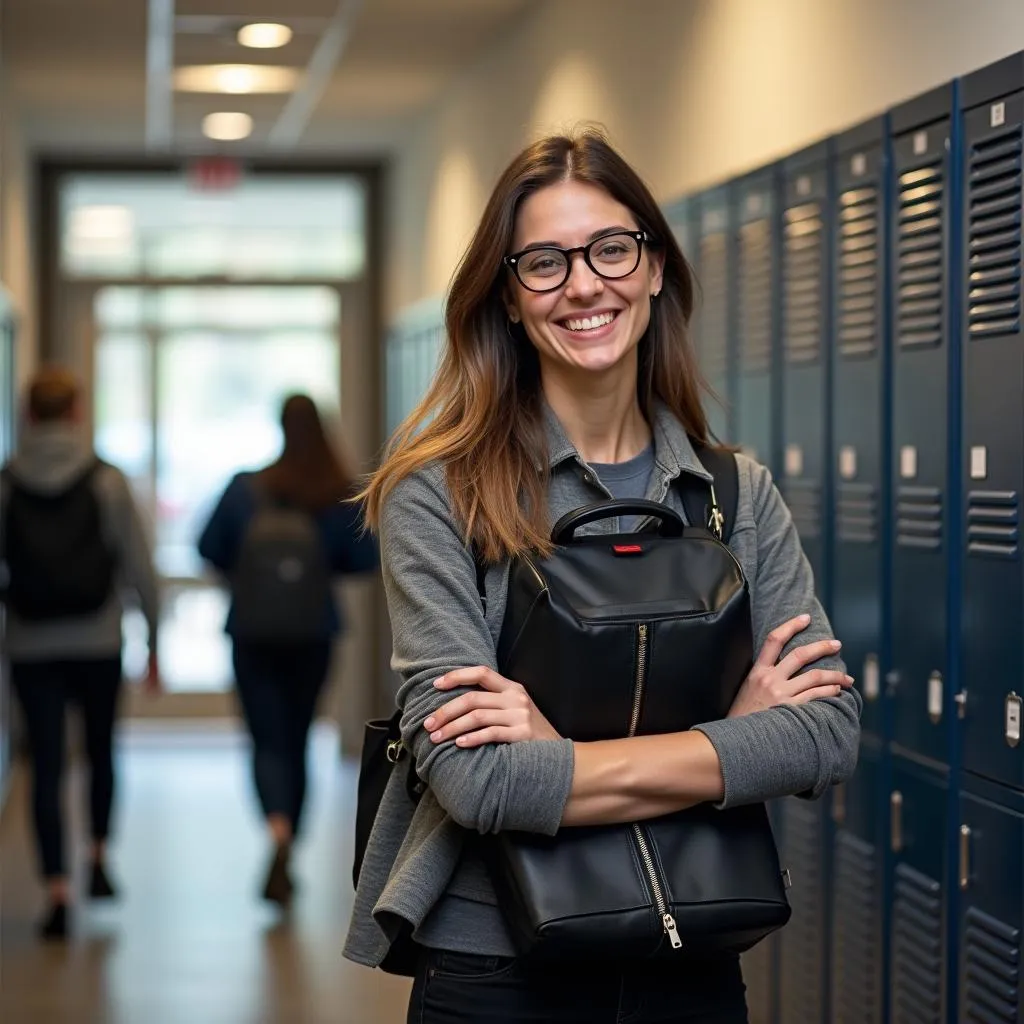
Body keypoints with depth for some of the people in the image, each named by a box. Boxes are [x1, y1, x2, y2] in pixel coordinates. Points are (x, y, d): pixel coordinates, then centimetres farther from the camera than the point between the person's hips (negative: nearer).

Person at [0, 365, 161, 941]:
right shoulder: (108, 482, -4)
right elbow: (140, 568, -4)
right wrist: (155, 642, 4)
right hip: (98, 643, 0)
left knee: (47, 768, 3)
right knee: (101, 752, 22)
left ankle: (59, 892, -4)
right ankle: (100, 860, 18)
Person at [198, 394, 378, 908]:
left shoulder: (245, 489, -8)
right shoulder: (341, 495, -8)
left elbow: (209, 548, -6)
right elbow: (363, 558, -7)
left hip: (252, 633, -1)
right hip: (314, 634, 1)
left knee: (267, 741, 3)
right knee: (296, 741, 15)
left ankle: (278, 830, -26)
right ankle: (283, 865, 21)